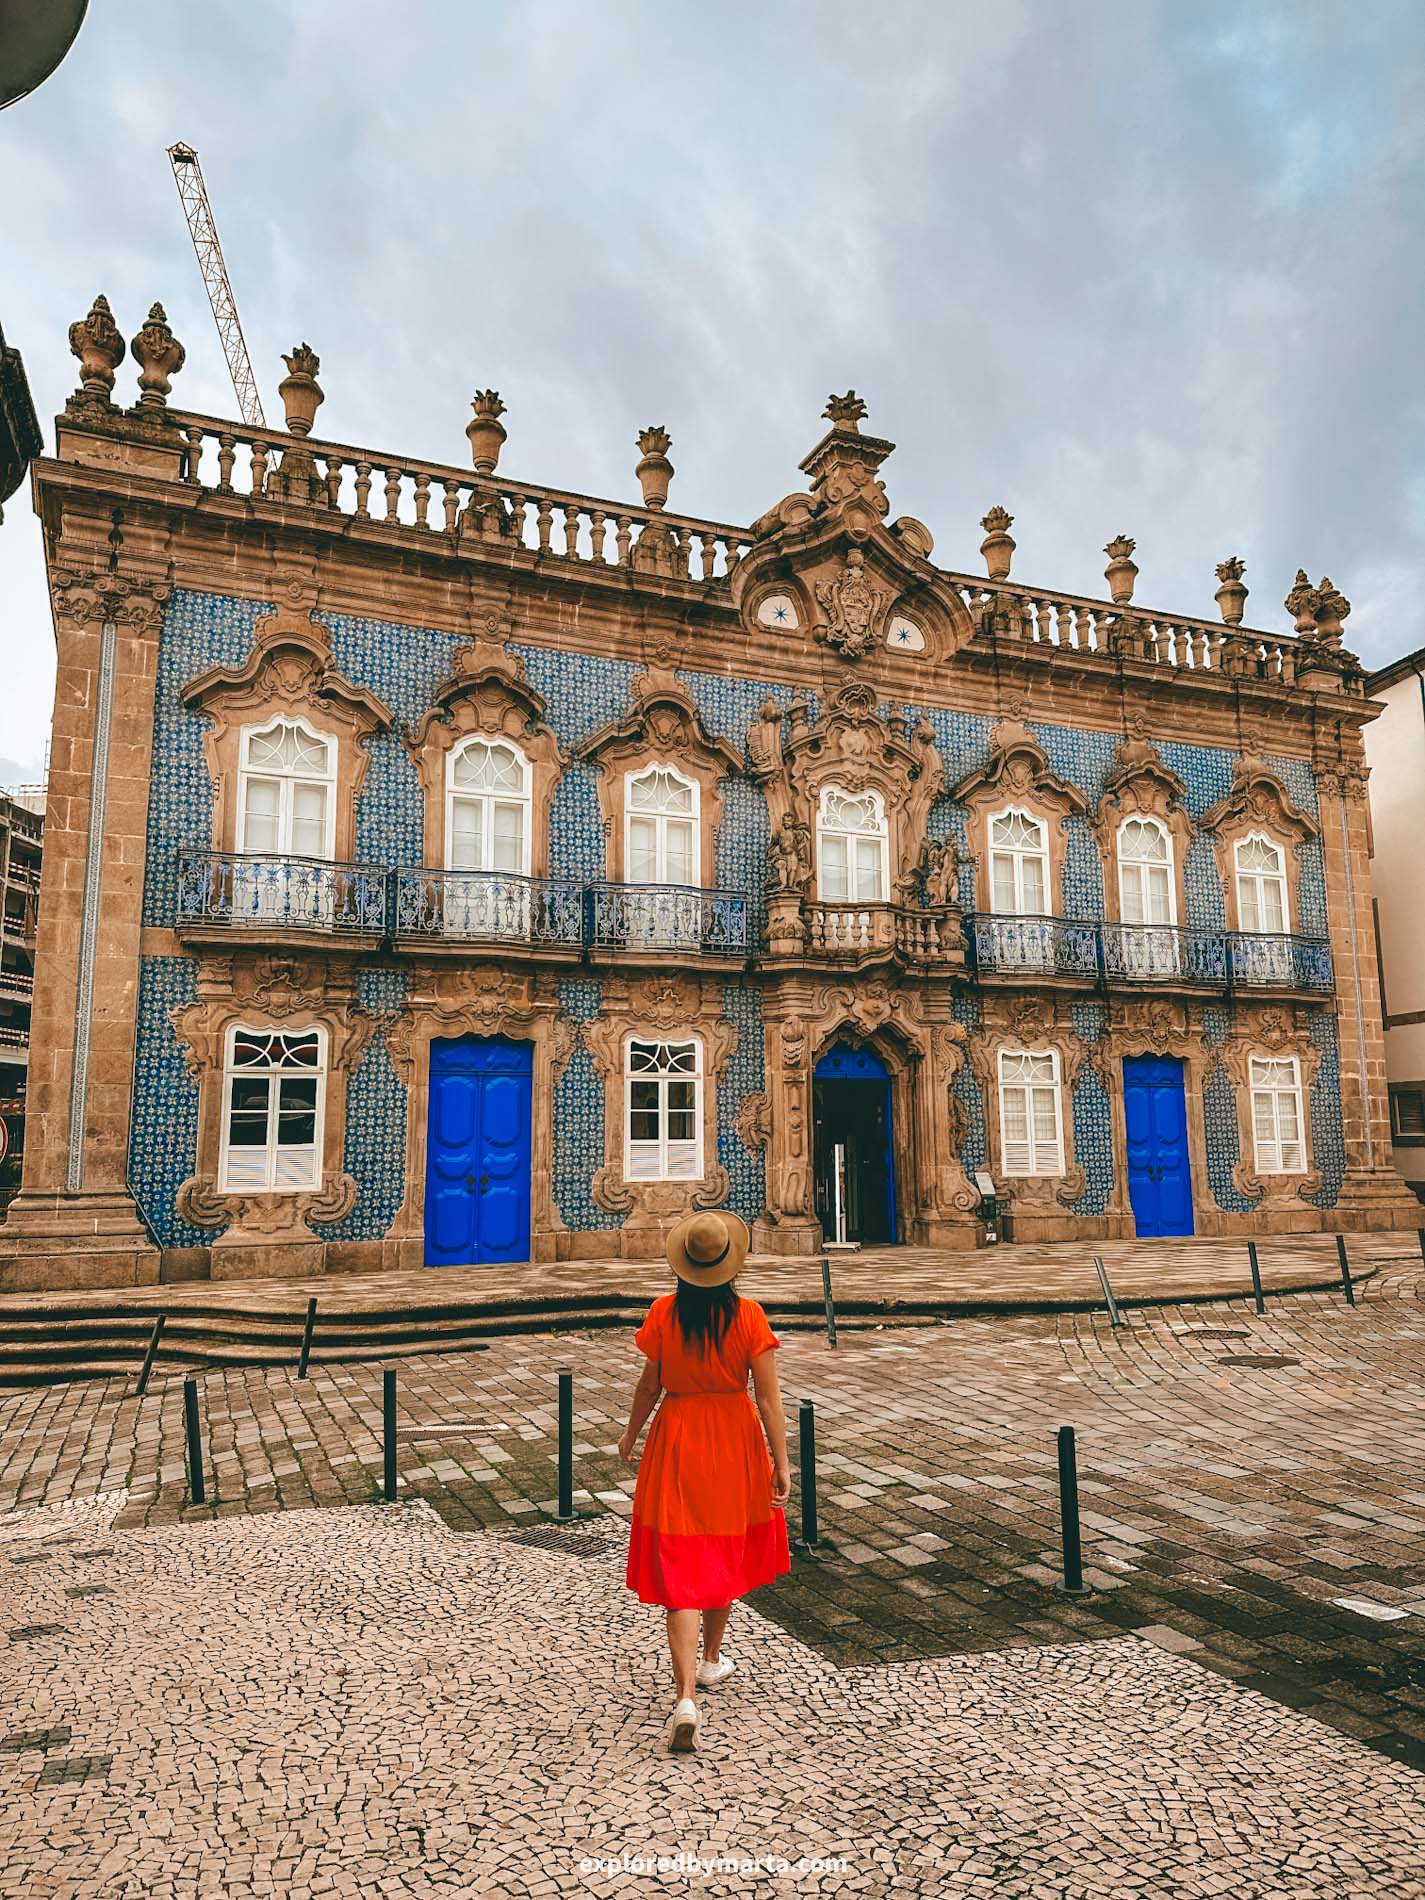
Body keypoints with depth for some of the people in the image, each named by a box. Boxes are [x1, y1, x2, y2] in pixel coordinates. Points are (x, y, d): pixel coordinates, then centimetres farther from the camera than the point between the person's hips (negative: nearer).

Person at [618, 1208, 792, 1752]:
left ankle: (686, 1695, -8)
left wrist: (630, 1435, 13)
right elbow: (768, 1396, -12)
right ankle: (711, 1659, 41)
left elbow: (649, 1385, -3)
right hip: (734, 1442, 1)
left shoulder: (663, 1312, -11)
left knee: (681, 1568, 3)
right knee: (727, 1552, 22)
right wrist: (781, 1462, -5)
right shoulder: (748, 1315, -13)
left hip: (676, 1440, -1)